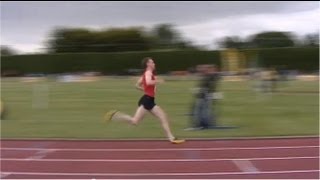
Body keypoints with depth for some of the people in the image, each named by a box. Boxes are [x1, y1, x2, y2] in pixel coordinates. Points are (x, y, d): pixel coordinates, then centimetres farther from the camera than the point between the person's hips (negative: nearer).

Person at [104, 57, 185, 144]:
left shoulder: (147, 74, 21)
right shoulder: (148, 72, -6)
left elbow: (137, 85, 24)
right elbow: (148, 82, -28)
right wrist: (158, 81, -13)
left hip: (149, 101, 10)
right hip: (146, 100, -10)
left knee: (164, 117, 7)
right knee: (135, 121, -13)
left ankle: (171, 138, 7)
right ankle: (114, 115, -4)